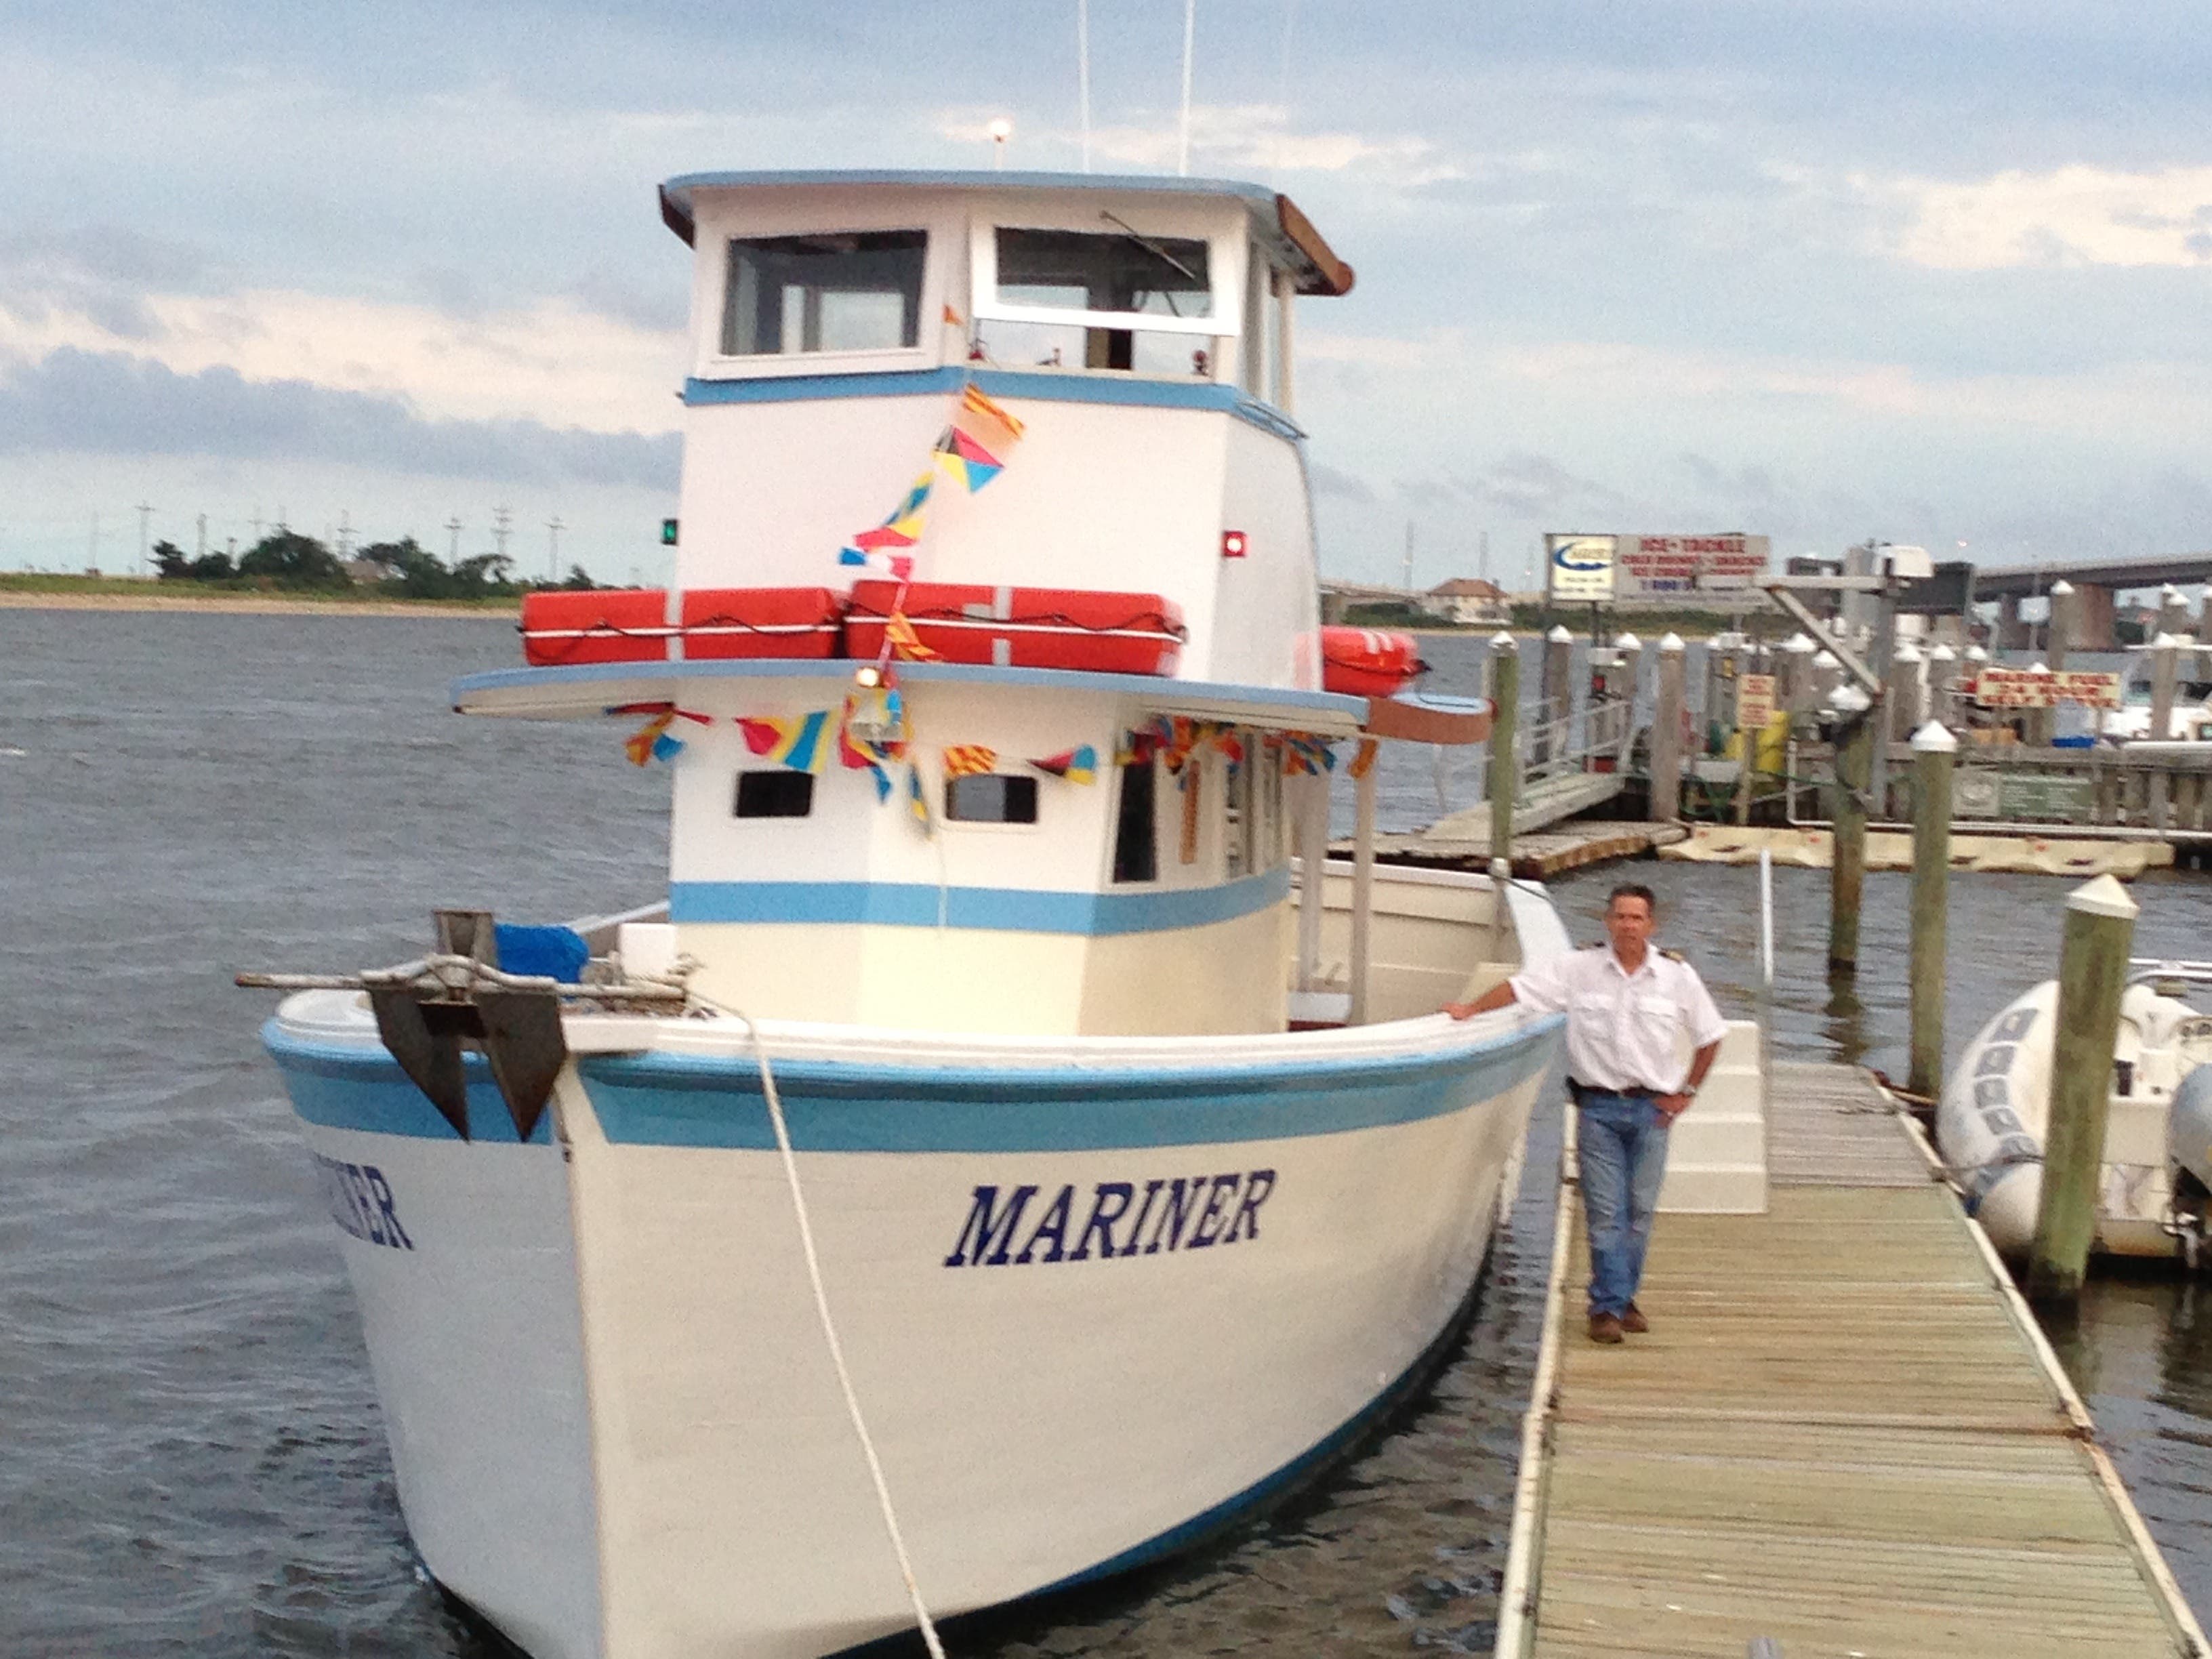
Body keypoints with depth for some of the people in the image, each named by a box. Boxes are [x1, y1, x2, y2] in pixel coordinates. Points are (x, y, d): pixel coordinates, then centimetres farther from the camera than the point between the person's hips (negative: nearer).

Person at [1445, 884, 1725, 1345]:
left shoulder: (1678, 976, 2)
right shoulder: (1579, 968, -2)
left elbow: (1709, 1036, 13)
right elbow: (1520, 986, 1)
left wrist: (1686, 1091, 10)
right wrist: (1471, 1010, -9)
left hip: (1651, 1108, 2)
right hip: (1598, 1106, -1)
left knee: (1640, 1210, 7)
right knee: (1605, 1211, -4)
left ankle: (1624, 1298, 20)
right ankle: (1607, 1307, -1)